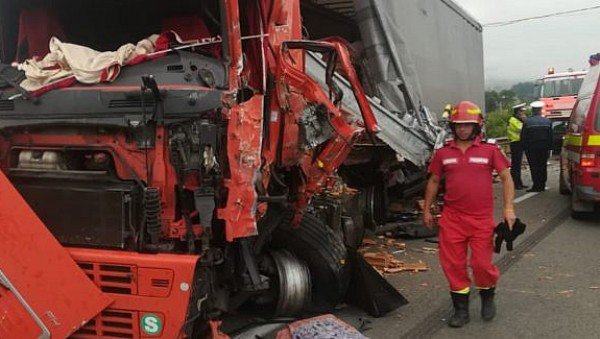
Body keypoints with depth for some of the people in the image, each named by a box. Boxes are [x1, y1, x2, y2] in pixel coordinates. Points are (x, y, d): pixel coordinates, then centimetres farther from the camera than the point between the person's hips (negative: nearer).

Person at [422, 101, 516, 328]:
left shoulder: (489, 150, -1)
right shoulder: (443, 153, 6)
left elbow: (506, 177, 1)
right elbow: (434, 181, 15)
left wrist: (508, 207, -8)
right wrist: (426, 210, 15)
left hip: (482, 219, -2)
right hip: (452, 218, 2)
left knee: (482, 263, 0)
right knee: (453, 264, 5)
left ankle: (488, 297, 32)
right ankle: (461, 308, 22)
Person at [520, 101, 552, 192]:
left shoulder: (527, 122, -7)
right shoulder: (547, 121, 2)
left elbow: (523, 137, -5)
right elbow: (551, 136, 4)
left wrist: (525, 148, 4)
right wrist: (549, 148, 8)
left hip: (531, 148, -3)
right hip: (544, 148, 3)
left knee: (534, 167, -1)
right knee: (543, 167, 11)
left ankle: (536, 186, -4)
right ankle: (542, 185, 15)